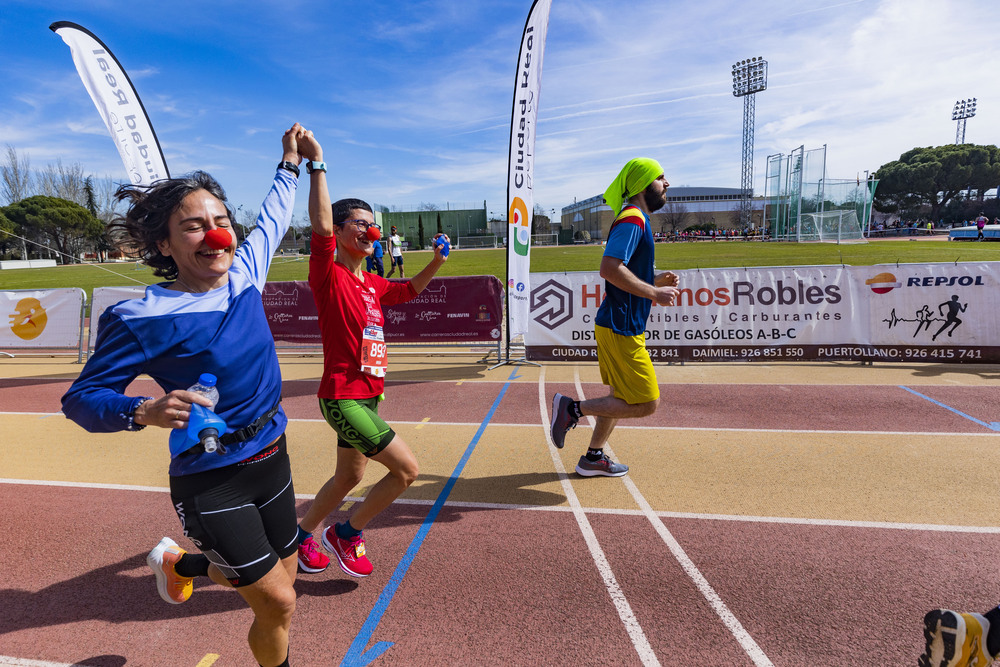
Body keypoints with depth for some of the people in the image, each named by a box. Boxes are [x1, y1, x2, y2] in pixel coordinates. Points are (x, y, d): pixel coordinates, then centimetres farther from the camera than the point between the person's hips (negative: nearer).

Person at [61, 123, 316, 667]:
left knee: (279, 593, 21)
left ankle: (182, 563, 46)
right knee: (278, 603, -3)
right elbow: (80, 399, -10)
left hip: (272, 460, 6)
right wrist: (145, 411, -29)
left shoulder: (245, 270, -2)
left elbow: (271, 220, 18)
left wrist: (290, 165, 29)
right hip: (210, 483, -6)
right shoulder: (142, 318, -18)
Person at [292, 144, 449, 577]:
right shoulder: (329, 276, -12)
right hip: (343, 396, -8)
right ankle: (344, 534, 13)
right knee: (406, 469, -8)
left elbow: (408, 290, 29)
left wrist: (436, 263, 17)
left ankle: (301, 534, 42)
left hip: (369, 395, 8)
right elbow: (321, 226, -29)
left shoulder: (371, 284, 10)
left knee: (349, 477, 21)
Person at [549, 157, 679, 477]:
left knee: (622, 397, 19)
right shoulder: (632, 218, -15)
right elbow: (609, 268, -29)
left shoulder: (636, 219, 18)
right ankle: (572, 408, 1)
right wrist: (655, 293, -22)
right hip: (621, 328, -11)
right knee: (646, 404, -7)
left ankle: (593, 458, 31)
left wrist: (655, 281, 10)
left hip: (622, 326, 11)